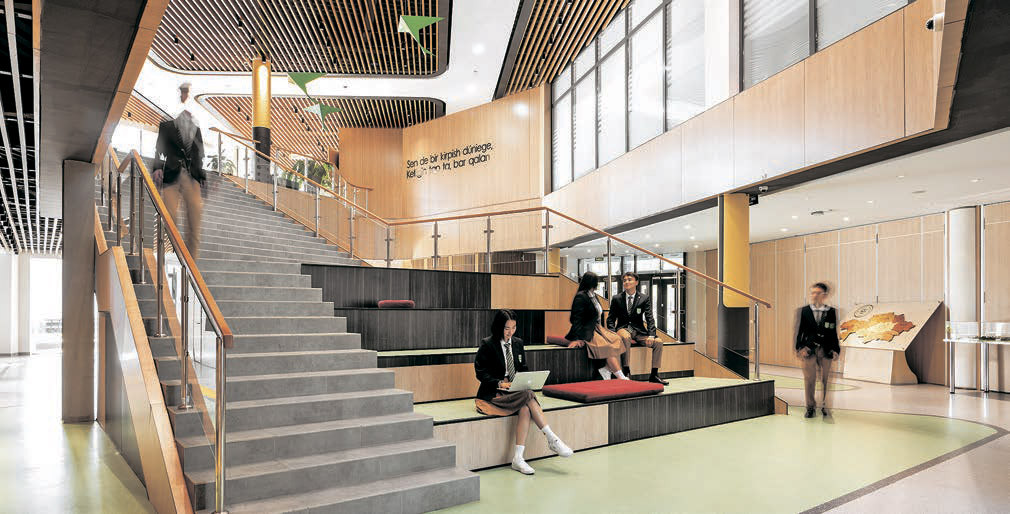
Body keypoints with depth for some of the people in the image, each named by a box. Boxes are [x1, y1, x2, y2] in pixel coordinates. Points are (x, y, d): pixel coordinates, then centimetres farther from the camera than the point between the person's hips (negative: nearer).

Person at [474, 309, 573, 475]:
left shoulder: (518, 343, 12)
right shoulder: (487, 344, -5)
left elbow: (523, 368, 18)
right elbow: (481, 372, -7)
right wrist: (499, 383, -19)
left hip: (516, 391, 5)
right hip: (494, 393, -5)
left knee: (525, 408, -30)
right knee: (528, 396, -30)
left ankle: (518, 458, -30)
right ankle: (552, 439, -25)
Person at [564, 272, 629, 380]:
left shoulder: (593, 295, 17)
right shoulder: (581, 297, -12)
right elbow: (577, 319, -16)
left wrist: (602, 330, 10)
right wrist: (579, 338, -21)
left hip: (596, 329, 9)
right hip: (587, 332, -9)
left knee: (616, 340, -12)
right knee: (608, 346, -22)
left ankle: (606, 369, -16)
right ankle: (621, 377, -20)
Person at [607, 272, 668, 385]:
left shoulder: (644, 298, 4)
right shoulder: (616, 298, 4)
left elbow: (649, 318, -3)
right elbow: (611, 319, 3)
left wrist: (651, 335, -19)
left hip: (639, 331, 2)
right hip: (623, 329, -2)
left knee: (658, 342, -19)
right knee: (626, 338, -37)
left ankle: (654, 375, -6)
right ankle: (626, 373, -32)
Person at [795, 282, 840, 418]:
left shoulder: (831, 312, 5)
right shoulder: (804, 311, 4)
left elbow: (834, 333, 8)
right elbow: (799, 331, 4)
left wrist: (835, 350, 1)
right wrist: (800, 348, -4)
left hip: (826, 351, 0)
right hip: (809, 350, 0)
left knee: (826, 380, 3)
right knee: (809, 379, 3)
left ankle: (825, 406, 17)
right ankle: (810, 407, 15)